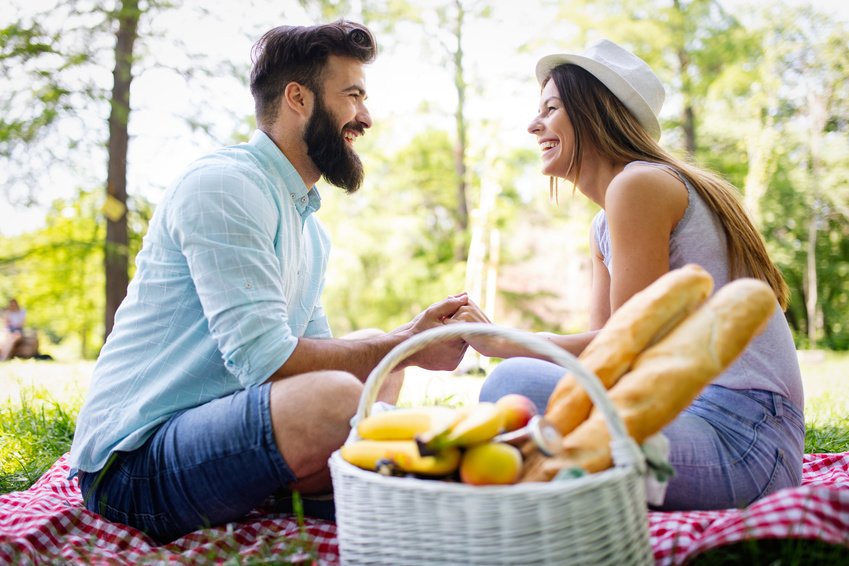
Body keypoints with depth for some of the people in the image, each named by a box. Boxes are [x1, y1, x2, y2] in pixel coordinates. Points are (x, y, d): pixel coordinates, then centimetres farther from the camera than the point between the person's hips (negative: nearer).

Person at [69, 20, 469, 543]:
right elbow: (261, 357, -23)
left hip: (211, 432, 10)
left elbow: (312, 350, 13)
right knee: (337, 397, -33)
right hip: (132, 462, -9)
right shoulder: (224, 184, -14)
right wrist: (402, 349, -13)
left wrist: (408, 336, -3)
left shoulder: (310, 229, 16)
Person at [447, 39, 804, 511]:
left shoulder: (639, 184, -12)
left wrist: (500, 342, -12)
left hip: (742, 441, -10)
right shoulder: (603, 228, 16)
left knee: (516, 385, -24)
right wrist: (491, 336, -3)